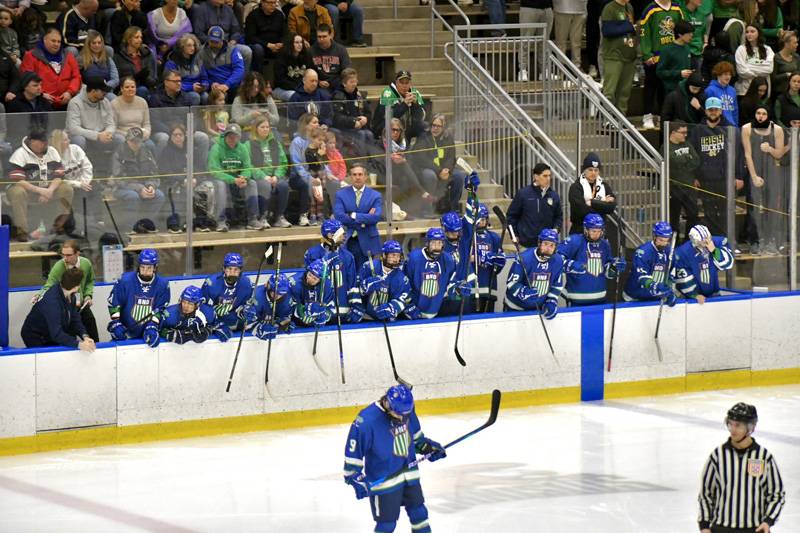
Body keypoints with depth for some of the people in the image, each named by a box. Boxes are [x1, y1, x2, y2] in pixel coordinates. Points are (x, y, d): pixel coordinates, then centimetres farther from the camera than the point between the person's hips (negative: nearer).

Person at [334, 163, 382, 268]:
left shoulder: (375, 195, 5)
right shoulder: (341, 195, 6)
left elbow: (377, 217, -11)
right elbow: (338, 216, -8)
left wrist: (353, 215, -12)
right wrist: (365, 219, -12)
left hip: (368, 243, 0)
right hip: (347, 242, 0)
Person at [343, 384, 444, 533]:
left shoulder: (407, 410, -8)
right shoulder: (367, 420, -27)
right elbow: (353, 451, -19)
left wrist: (428, 447, 9)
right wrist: (356, 478, -21)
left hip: (409, 472, 6)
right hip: (383, 480, -6)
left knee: (419, 513, 18)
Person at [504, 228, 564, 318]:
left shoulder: (558, 261, -10)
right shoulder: (524, 259, -24)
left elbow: (557, 285, 3)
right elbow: (511, 283, -22)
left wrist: (552, 301, -8)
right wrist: (523, 292, -39)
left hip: (538, 307, 4)